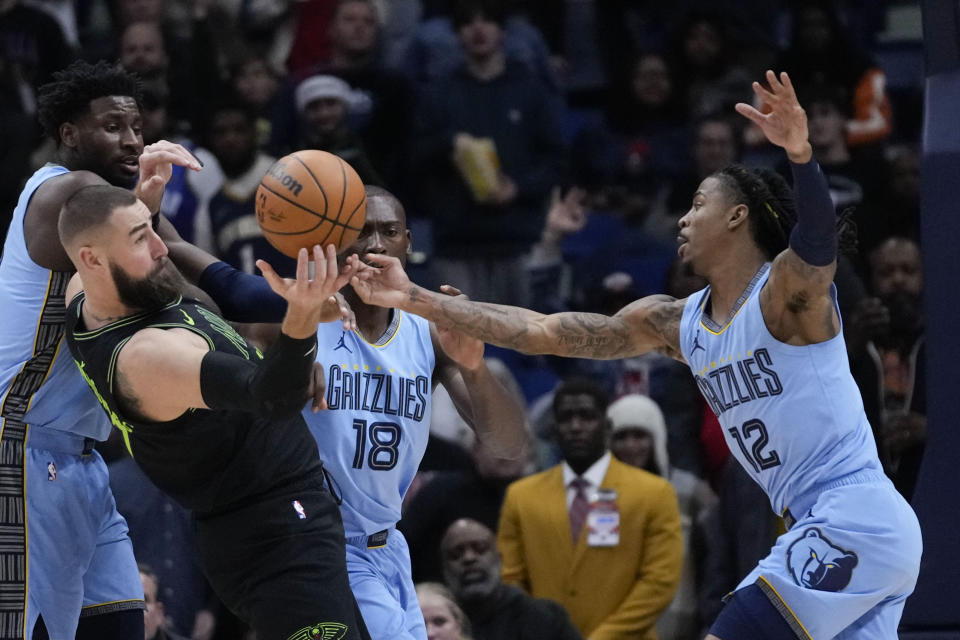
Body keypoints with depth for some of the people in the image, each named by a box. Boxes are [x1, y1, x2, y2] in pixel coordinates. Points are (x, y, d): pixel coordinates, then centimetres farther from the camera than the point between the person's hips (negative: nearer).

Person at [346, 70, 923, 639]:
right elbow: (540, 331, 14)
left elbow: (817, 241, -32)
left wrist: (802, 156, -52)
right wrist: (415, 300, 11)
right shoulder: (675, 324, 14)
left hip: (854, 522, -9)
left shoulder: (787, 289, -8)